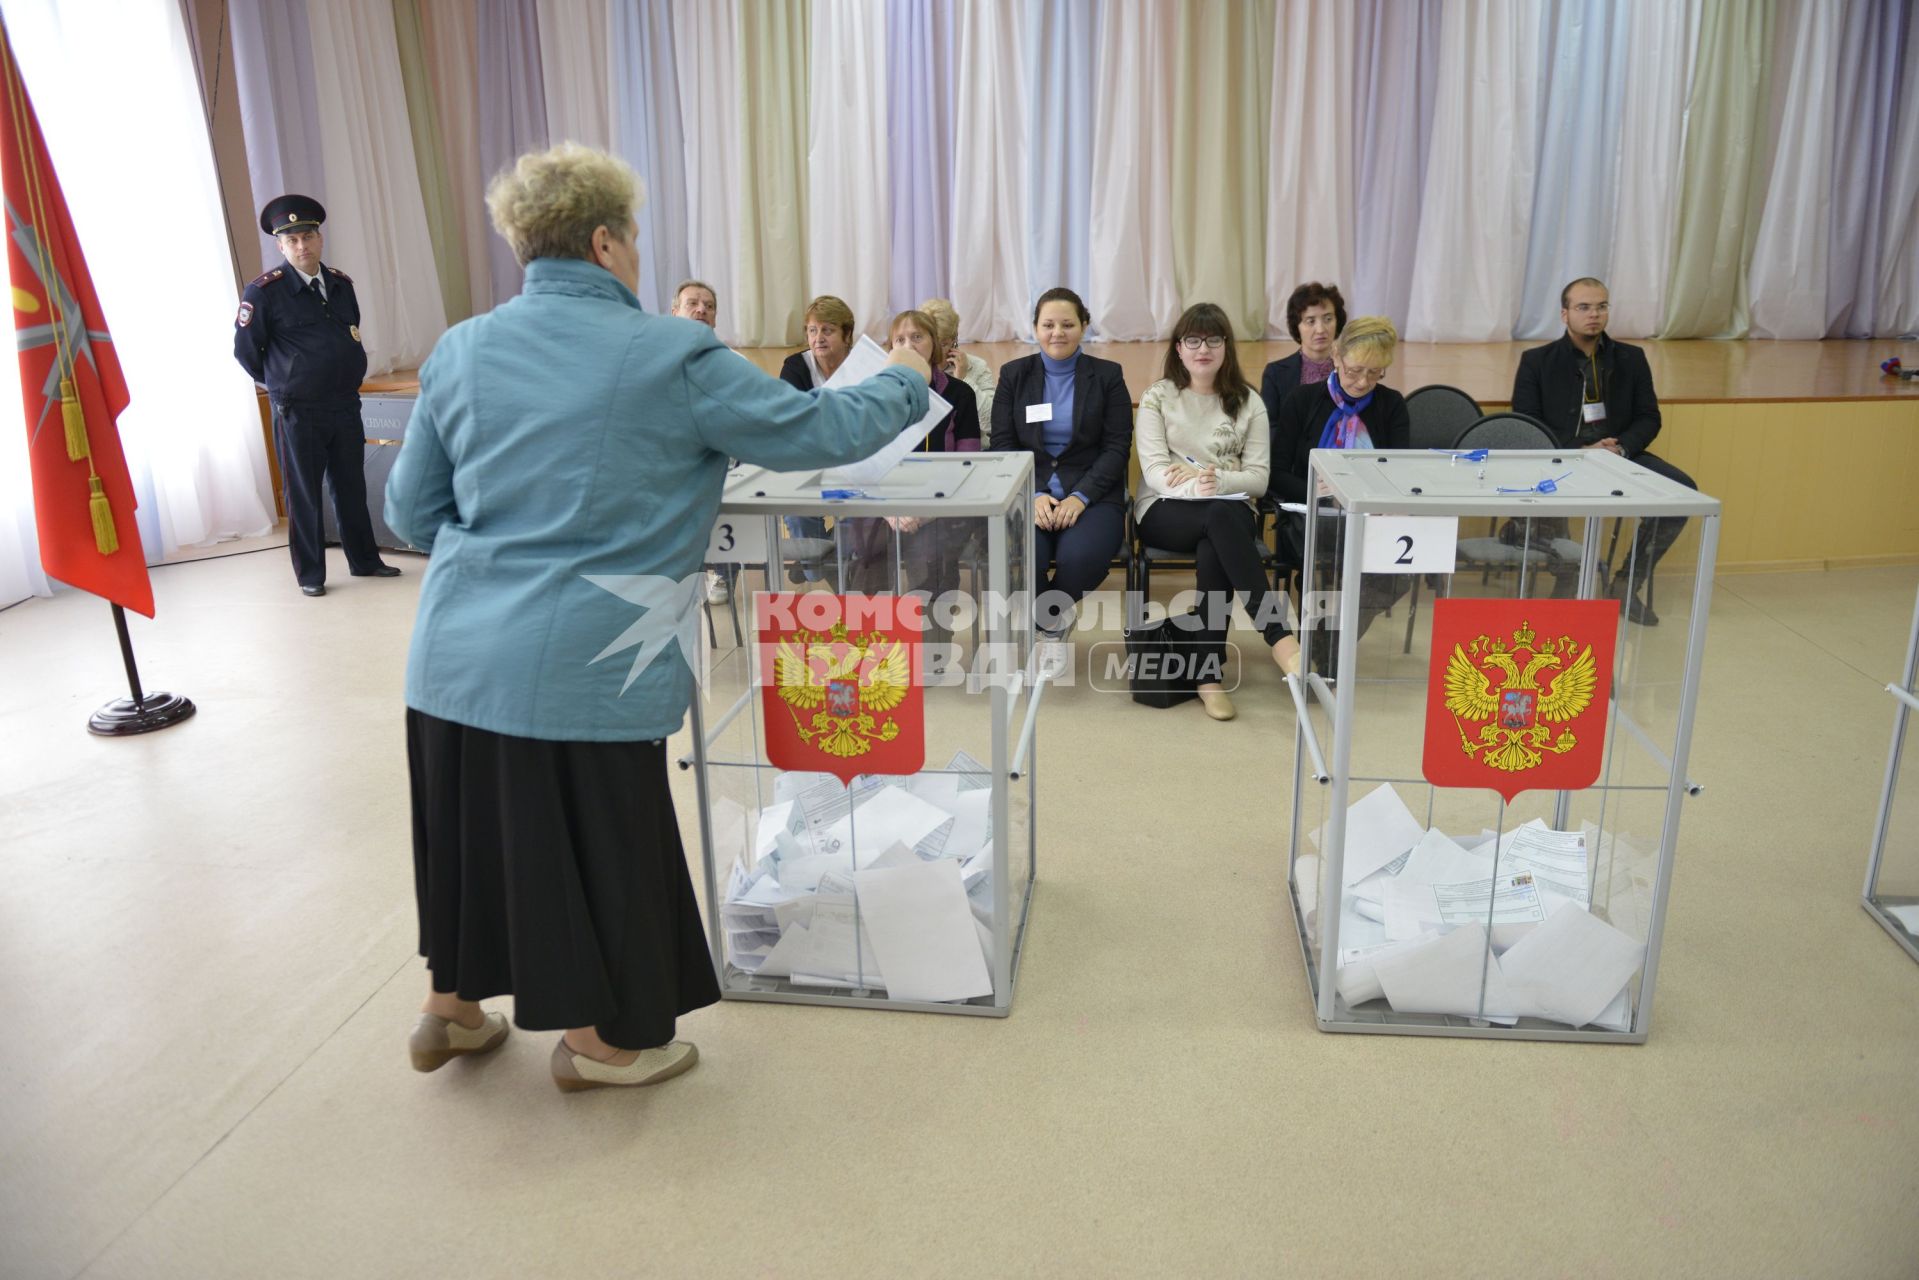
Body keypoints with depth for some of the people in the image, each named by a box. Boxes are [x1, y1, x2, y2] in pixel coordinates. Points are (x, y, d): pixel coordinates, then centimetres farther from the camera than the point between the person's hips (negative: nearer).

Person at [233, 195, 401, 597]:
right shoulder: (264, 292, -10)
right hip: (297, 413, -4)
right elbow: (245, 350, -3)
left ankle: (364, 560, 24)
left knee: (351, 488, 12)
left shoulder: (342, 284, 7)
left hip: (345, 407, 4)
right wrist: (281, 384, 7)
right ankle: (310, 574, 14)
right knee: (303, 496, 4)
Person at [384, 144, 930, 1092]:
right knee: (598, 841, 12)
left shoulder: (459, 353, 7)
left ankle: (450, 1012, 42)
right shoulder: (667, 356, -10)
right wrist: (903, 383, 13)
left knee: (470, 825, 23)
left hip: (454, 654, 6)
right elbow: (815, 431, -5)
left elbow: (412, 509, 12)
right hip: (578, 666, -6)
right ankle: (594, 1041, 32)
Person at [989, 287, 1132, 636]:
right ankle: (1054, 623, 2)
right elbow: (1003, 446, 4)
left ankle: (1046, 619, 1)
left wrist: (1080, 497, -15)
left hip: (1093, 495, 0)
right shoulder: (1013, 374, 11)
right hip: (1029, 492, 1)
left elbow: (1117, 447, 0)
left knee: (1080, 558, -33)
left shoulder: (1107, 375, 7)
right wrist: (1033, 495, -13)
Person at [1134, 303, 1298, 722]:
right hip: (1166, 511, -1)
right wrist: (1196, 487, -26)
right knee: (1221, 517, -37)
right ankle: (1278, 635, -42)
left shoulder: (1248, 403, 11)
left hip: (1231, 511, 2)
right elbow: (1155, 471, -6)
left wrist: (1213, 477, -18)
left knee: (1211, 552, -37)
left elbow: (1258, 477, 2)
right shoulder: (1157, 398, 7)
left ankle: (1208, 674, -33)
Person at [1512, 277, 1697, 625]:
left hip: (1619, 456, 3)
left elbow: (1649, 417, 12)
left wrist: (1621, 447, -11)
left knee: (1682, 490, -21)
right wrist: (1580, 452, -16)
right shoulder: (1537, 361, 5)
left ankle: (1629, 582, -2)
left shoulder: (1631, 358, 14)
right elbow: (1526, 426, -2)